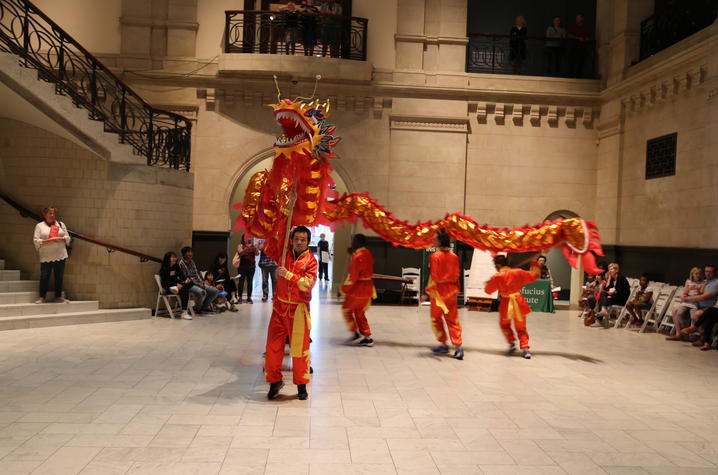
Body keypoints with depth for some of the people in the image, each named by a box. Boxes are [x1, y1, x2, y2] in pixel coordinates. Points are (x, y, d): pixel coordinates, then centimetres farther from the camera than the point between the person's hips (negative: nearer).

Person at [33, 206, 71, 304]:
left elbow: (67, 237, 10)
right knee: (44, 277, 0)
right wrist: (49, 240, -16)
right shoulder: (40, 226, 3)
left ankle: (58, 296, 17)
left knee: (59, 277, 7)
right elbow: (36, 241, -4)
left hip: (60, 255, 3)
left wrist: (60, 238, -10)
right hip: (46, 257, -3)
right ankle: (42, 297, 12)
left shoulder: (61, 224, 13)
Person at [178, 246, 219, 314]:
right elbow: (185, 278, -14)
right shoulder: (181, 263, -10)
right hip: (189, 284, -8)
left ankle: (204, 307, 6)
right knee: (202, 292, -37)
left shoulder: (192, 262, 15)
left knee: (215, 291, -3)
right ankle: (197, 308, -9)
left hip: (198, 283, 8)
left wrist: (201, 282, -3)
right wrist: (198, 284, -18)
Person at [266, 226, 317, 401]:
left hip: (298, 309, -3)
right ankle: (275, 381, 18)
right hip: (280, 306, 3)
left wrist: (288, 274, -21)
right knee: (273, 346, 4)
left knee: (300, 347, 3)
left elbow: (308, 283, -16)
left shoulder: (311, 260, -5)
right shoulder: (284, 253, 6)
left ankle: (301, 385, 16)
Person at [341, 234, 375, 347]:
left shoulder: (358, 257, -21)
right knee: (360, 313, 17)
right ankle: (367, 337, 16)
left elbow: (353, 276, -21)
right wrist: (352, 253, 15)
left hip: (358, 289, -9)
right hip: (368, 287, 9)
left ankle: (356, 333, 7)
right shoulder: (367, 254, 9)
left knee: (346, 309, 9)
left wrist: (344, 289, -10)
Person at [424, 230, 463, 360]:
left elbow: (433, 276, -14)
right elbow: (456, 275, 7)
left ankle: (443, 344, 16)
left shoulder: (435, 256, -13)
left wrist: (428, 291, -8)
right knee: (453, 320, 9)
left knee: (436, 319, 12)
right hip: (451, 291, 5)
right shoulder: (454, 257, 3)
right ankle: (458, 346, 1)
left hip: (438, 291, -5)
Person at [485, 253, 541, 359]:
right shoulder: (517, 272, -2)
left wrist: (488, 282, 22)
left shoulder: (497, 277, -10)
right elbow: (533, 275, 5)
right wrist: (534, 262, 15)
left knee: (504, 324, 24)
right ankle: (525, 347, 2)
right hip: (518, 302, 3)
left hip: (506, 303, -3)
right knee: (521, 328, 14)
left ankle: (511, 343, 13)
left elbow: (488, 290, 1)